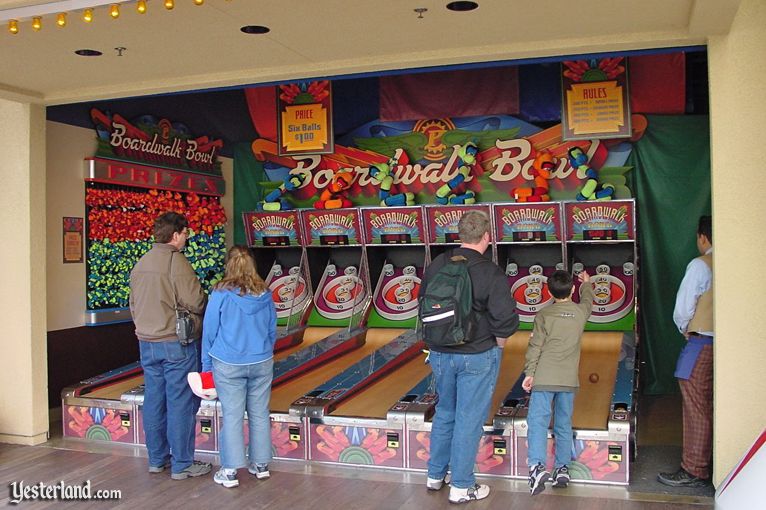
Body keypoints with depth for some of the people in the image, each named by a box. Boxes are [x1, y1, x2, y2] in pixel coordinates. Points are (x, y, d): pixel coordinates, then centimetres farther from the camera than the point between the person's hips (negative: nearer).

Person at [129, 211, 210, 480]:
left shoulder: (139, 265, 10)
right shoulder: (176, 262, -15)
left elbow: (134, 305, 15)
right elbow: (196, 303, -17)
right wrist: (210, 302, 3)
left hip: (147, 343, 8)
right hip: (176, 343, -8)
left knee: (154, 401, 14)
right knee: (181, 404, 0)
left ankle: (157, 459, 24)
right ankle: (182, 465, 8)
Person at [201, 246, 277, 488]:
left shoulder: (221, 294, -12)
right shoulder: (265, 294, -1)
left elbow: (210, 332, -6)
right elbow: (272, 332, 8)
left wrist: (206, 365, 5)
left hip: (229, 366, -3)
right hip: (262, 363, 3)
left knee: (232, 416, 4)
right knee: (260, 414, 11)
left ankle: (230, 472, 10)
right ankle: (261, 465, 22)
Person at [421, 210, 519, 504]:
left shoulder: (436, 266, -1)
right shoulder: (491, 273, -16)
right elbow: (505, 319, -20)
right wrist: (497, 345, -2)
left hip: (440, 354, 5)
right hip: (477, 357, -5)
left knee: (445, 413, 21)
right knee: (469, 420, 6)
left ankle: (435, 475, 33)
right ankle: (461, 487, 17)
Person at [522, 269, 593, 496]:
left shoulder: (544, 315, -4)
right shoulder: (581, 312, 5)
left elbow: (535, 347, -6)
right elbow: (587, 300, 29)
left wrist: (529, 373, 0)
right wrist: (587, 283, 48)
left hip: (544, 378, -3)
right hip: (569, 380, 3)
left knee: (537, 421, -6)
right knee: (564, 425, 13)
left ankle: (537, 466, -22)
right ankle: (562, 468, 18)